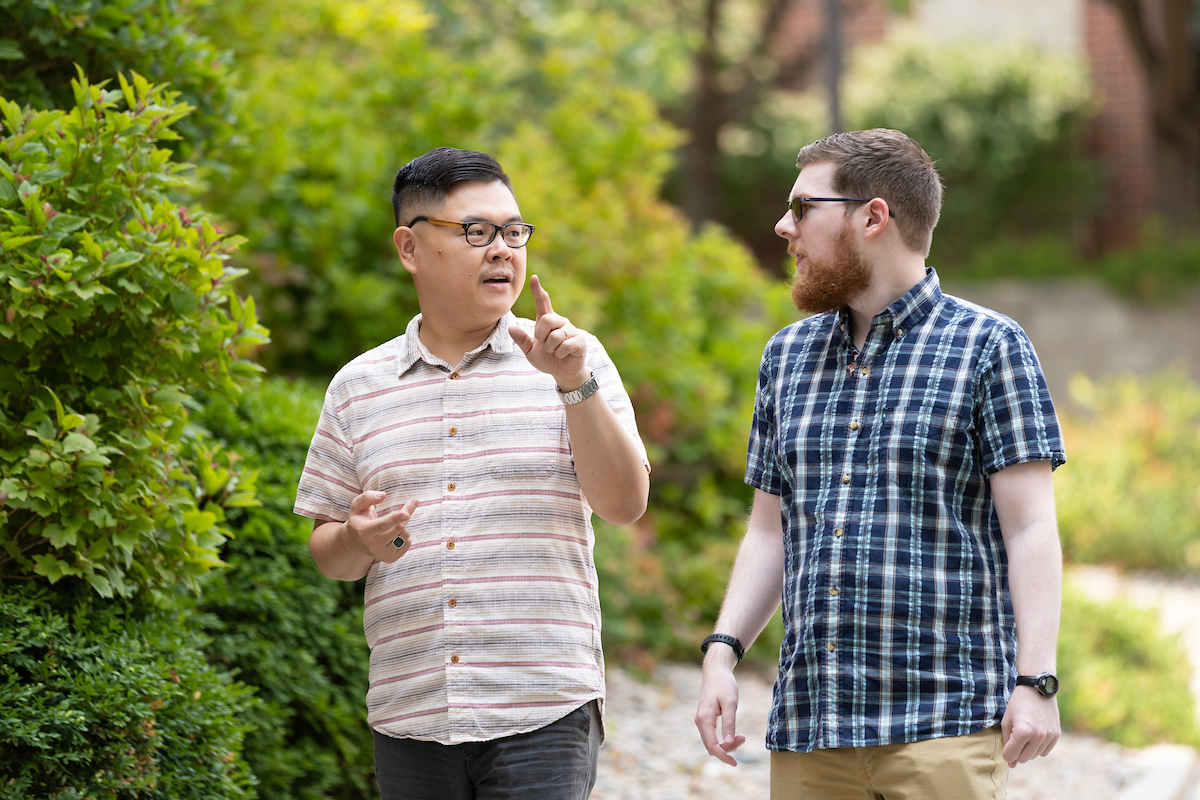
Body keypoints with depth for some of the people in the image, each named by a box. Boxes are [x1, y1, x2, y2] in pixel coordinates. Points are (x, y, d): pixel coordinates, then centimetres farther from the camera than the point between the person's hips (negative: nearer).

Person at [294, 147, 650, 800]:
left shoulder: (574, 363, 5)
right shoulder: (358, 388, 10)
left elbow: (625, 503, -3)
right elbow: (326, 551, 13)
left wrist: (574, 385, -14)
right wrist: (360, 542, -10)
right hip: (407, 715, 2)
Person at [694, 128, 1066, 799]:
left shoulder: (989, 346, 0)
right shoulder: (788, 355, 17)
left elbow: (1030, 528, -5)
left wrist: (1036, 679, -14)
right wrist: (723, 650, 7)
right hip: (807, 725, 5)